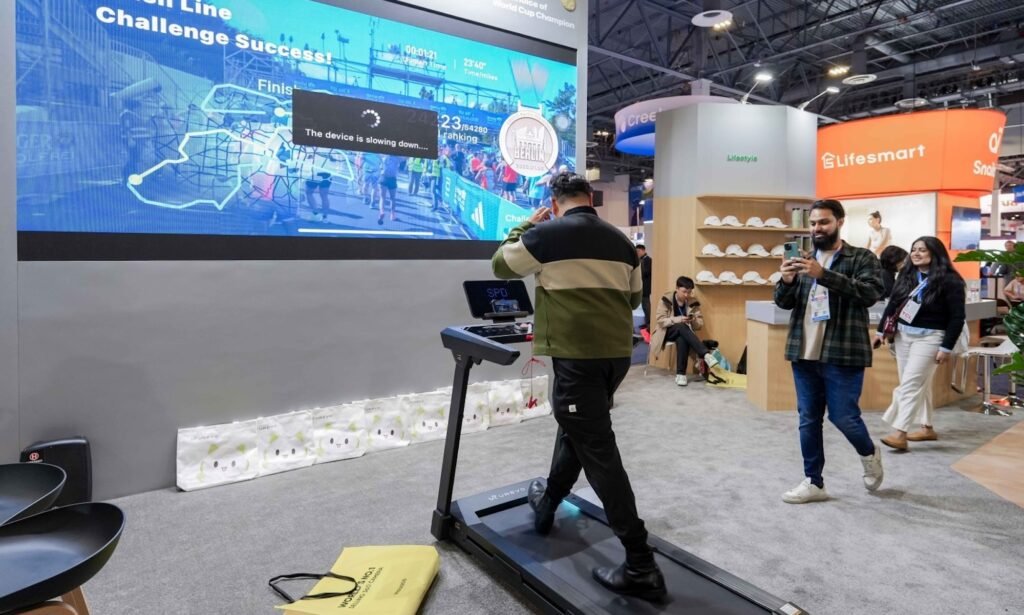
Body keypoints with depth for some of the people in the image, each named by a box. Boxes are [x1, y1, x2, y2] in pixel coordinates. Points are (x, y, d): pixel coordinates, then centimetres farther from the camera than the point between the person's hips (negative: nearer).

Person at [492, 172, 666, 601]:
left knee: (598, 450, -2)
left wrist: (526, 225, 19)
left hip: (578, 355, -7)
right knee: (577, 428, 24)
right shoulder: (621, 241, 10)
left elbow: (501, 265, 10)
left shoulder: (546, 235, -6)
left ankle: (641, 566, 2)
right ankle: (547, 503, 45)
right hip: (617, 353, 7)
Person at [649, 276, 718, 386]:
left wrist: (694, 321, -23)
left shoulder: (693, 303, 0)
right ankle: (706, 355, -47)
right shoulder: (666, 300, -7)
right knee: (681, 326, -36)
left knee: (682, 339, -37)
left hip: (682, 333, 2)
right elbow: (660, 320, -14)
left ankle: (681, 374, -34)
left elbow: (700, 325, 1)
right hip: (667, 332, -2)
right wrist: (677, 319, -28)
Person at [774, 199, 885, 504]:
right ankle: (813, 482, 20)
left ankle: (869, 453, 32)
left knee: (843, 417, -1)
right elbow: (783, 302, 9)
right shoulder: (805, 260, 13)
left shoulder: (862, 258, 0)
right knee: (808, 420, 8)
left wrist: (823, 274, -26)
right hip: (804, 353, 5)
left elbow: (870, 293, -16)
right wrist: (786, 281, -14)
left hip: (842, 353, -4)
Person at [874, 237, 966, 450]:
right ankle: (927, 428, 26)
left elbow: (957, 317, -10)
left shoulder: (949, 280, -9)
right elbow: (892, 305, 12)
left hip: (929, 338, -6)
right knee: (919, 384, 14)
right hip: (903, 335, 6)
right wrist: (881, 331, 10)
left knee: (910, 384, -12)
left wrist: (946, 348, -14)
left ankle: (900, 433, -12)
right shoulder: (906, 277, 6)